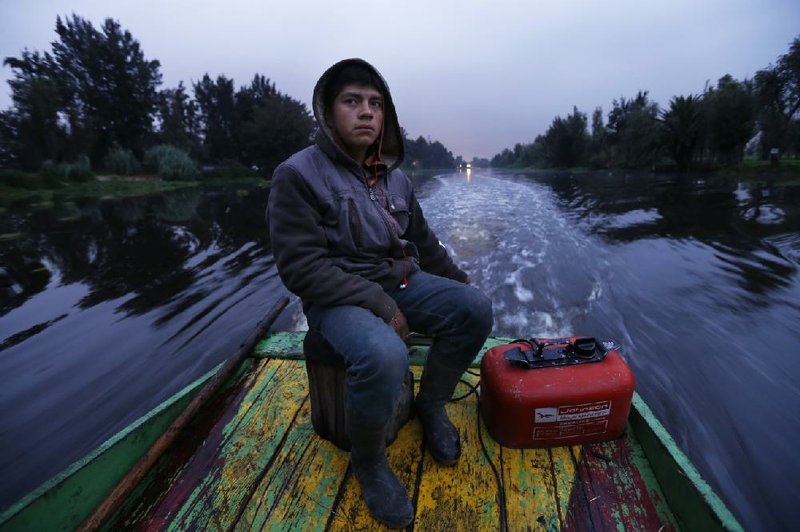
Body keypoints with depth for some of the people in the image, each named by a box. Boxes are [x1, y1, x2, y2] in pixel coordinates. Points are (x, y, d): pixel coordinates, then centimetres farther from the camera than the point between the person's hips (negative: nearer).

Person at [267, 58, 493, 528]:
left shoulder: (395, 178, 9)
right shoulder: (298, 174, -11)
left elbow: (424, 244, 17)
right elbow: (302, 267, -18)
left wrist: (462, 285, 15)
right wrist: (378, 305, -22)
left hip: (399, 282, 6)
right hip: (338, 297, -6)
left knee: (475, 307, -15)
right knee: (384, 356, -35)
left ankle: (432, 404, 10)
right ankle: (369, 462, -1)